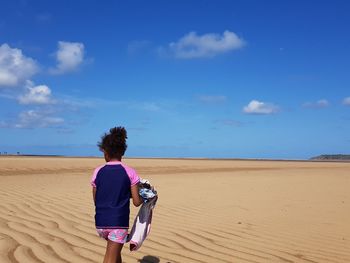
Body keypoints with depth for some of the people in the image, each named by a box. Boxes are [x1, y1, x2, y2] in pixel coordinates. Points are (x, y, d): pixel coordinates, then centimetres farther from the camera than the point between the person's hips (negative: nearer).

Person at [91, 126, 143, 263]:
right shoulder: (130, 172, -7)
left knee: (115, 250, 27)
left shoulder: (98, 172, -1)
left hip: (101, 222, 4)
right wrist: (144, 197, 14)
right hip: (119, 222, -3)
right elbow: (136, 202, -6)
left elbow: (96, 200, 7)